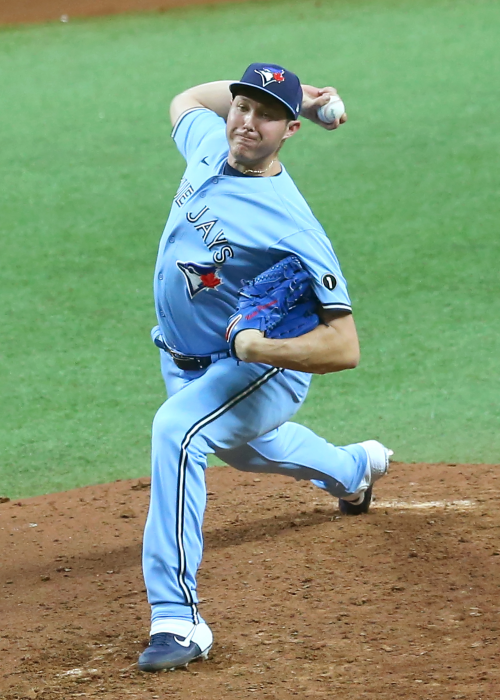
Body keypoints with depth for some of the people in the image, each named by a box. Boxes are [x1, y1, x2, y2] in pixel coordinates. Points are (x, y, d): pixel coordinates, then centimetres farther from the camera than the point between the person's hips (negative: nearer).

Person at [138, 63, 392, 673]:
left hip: (264, 371, -8)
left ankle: (177, 618, -36)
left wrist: (262, 349, -49)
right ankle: (354, 469, 70)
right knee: (248, 448, 36)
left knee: (176, 430, -36)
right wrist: (266, 90, 2)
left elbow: (344, 348, -33)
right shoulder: (208, 144, -12)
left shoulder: (292, 227, -32)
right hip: (184, 363, 8)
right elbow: (187, 99, 15)